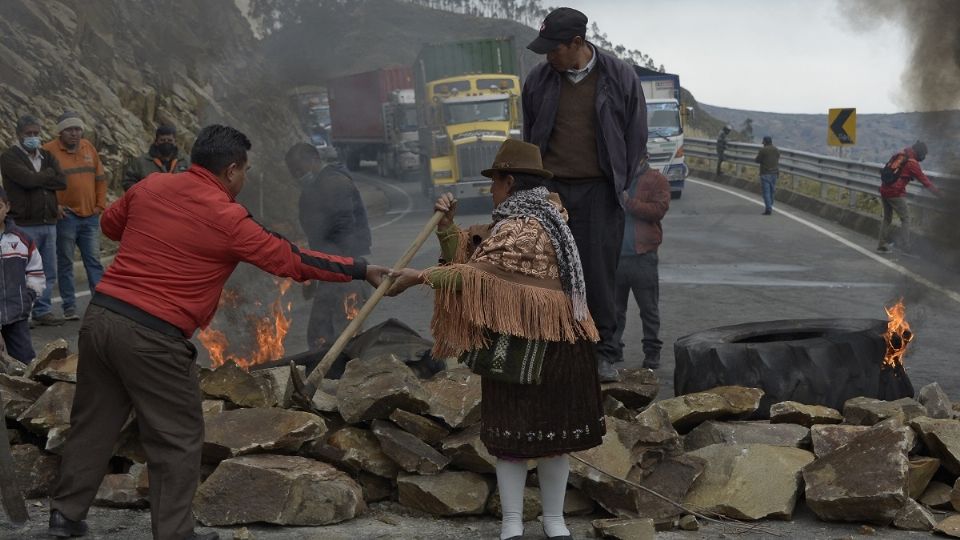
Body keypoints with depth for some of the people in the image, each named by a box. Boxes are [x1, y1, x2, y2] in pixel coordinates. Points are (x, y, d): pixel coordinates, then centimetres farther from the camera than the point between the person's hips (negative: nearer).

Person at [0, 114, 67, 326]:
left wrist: (37, 179, -10)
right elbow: (28, 179, -20)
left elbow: (62, 181, 1)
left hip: (49, 223, 6)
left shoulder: (46, 156, 15)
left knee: (49, 272, 9)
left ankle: (42, 310, 19)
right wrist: (48, 174, -3)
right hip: (24, 225, -6)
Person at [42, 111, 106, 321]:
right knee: (65, 263, 3)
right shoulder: (49, 150, -7)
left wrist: (100, 205, 8)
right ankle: (69, 307, 8)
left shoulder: (88, 148, 9)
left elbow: (100, 178, 15)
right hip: (66, 216, -4)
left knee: (94, 261, 7)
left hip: (90, 216, 4)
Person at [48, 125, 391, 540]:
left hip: (101, 315, 7)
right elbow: (291, 261, -3)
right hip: (151, 335, -7)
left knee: (93, 423, 19)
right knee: (178, 438, 6)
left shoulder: (150, 187, 8)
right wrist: (361, 270, 5)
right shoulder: (227, 219, -9)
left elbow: (110, 225, 25)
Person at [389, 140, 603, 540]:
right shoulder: (520, 221, 15)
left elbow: (475, 274, -24)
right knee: (511, 430, 7)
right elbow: (466, 251, 15)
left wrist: (419, 276, -21)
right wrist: (446, 223, 0)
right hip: (517, 343, 9)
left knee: (548, 431, 2)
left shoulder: (523, 230, -17)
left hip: (535, 347, -9)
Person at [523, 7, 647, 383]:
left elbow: (636, 136, 6)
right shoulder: (539, 80, 6)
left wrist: (626, 187, 3)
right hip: (551, 189, 2)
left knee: (600, 273, -1)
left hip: (599, 192, -2)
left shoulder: (620, 77, 0)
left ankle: (604, 353, 8)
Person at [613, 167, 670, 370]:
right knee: (614, 307, 10)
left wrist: (628, 202, -15)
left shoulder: (656, 180, 0)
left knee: (649, 308, 4)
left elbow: (659, 209, -13)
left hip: (643, 255, -4)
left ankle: (652, 352, 12)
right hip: (614, 254, 4)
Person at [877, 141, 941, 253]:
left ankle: (882, 245, 20)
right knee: (905, 219, 2)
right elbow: (924, 181, -6)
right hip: (896, 193, -7)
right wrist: (939, 192, 2)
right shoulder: (912, 163, -11)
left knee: (887, 218, 18)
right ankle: (906, 247, -3)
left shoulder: (899, 155, 10)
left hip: (884, 190, 7)